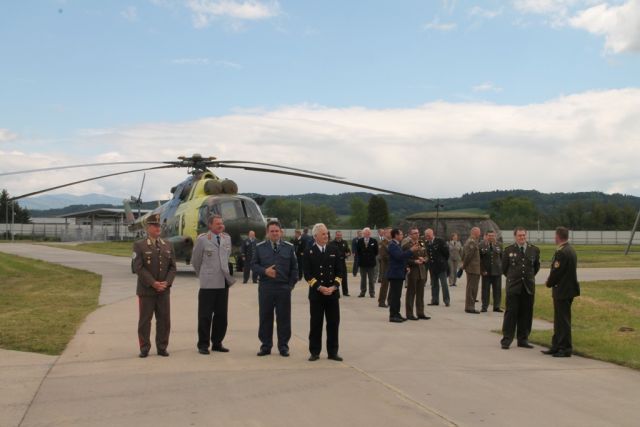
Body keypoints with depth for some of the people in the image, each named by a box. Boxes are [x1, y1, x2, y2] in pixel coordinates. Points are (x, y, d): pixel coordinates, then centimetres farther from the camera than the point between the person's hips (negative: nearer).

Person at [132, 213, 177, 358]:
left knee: (164, 320, 4)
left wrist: (166, 283, -9)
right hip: (146, 290, -3)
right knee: (145, 320, 2)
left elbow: (172, 267, 7)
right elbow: (138, 268, -10)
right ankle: (144, 349, 11)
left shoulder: (168, 246, 10)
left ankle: (162, 348, 13)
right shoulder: (139, 246, -1)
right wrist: (153, 283, -16)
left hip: (164, 290, 3)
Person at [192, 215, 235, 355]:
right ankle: (203, 345, 9)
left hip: (224, 282, 5)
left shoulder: (227, 238, 10)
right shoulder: (202, 239, -5)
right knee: (205, 315, 0)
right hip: (208, 283, -5)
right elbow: (195, 260, 5)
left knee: (221, 315, 9)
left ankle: (217, 343, 20)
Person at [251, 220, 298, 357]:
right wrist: (264, 271, -12)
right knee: (265, 318, 5)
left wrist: (291, 284, 0)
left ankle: (283, 346, 13)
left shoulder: (289, 247, 7)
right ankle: (265, 346, 15)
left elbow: (294, 267, 8)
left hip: (284, 288, 0)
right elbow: (253, 265, 6)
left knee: (284, 318, 4)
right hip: (265, 288, 0)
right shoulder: (260, 247, 6)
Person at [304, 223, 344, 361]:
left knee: (333, 323, 5)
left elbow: (339, 271, 7)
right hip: (316, 293, -2)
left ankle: (333, 352, 14)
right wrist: (319, 287, -14)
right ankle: (315, 352, 12)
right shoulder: (309, 252, 0)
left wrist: (334, 286, -8)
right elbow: (307, 274, -5)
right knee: (316, 323, 3)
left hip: (333, 292, 3)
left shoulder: (334, 251, 8)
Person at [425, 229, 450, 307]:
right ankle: (435, 300, 18)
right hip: (432, 267, 5)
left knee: (444, 284, -1)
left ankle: (446, 300, 4)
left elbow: (446, 251, -7)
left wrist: (444, 260, 0)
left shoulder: (440, 241, -11)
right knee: (434, 284, 11)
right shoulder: (426, 243, 5)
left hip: (441, 266, -5)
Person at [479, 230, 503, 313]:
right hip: (486, 272, -3)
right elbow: (478, 259, -3)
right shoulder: (481, 245, -2)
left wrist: (501, 268, 3)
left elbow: (502, 257, 13)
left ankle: (496, 306, 13)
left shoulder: (498, 245, 9)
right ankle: (484, 307, 9)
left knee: (497, 289, 5)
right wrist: (482, 270, -9)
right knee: (485, 290, 2)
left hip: (497, 271, 3)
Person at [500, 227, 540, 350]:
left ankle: (523, 340, 14)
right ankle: (506, 340, 1)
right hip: (513, 287, -2)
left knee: (526, 314, 5)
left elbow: (536, 267, 19)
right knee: (511, 313, -3)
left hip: (528, 287, 2)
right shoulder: (509, 250, 1)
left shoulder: (534, 250, 6)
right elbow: (504, 268, 10)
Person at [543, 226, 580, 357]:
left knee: (563, 320, -2)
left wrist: (549, 283, -2)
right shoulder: (571, 250, 11)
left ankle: (566, 349, 4)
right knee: (560, 320, 16)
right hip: (568, 289, 10)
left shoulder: (561, 252, -21)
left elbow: (556, 271, -20)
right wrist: (551, 281, 12)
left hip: (562, 291, -10)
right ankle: (556, 346, 24)